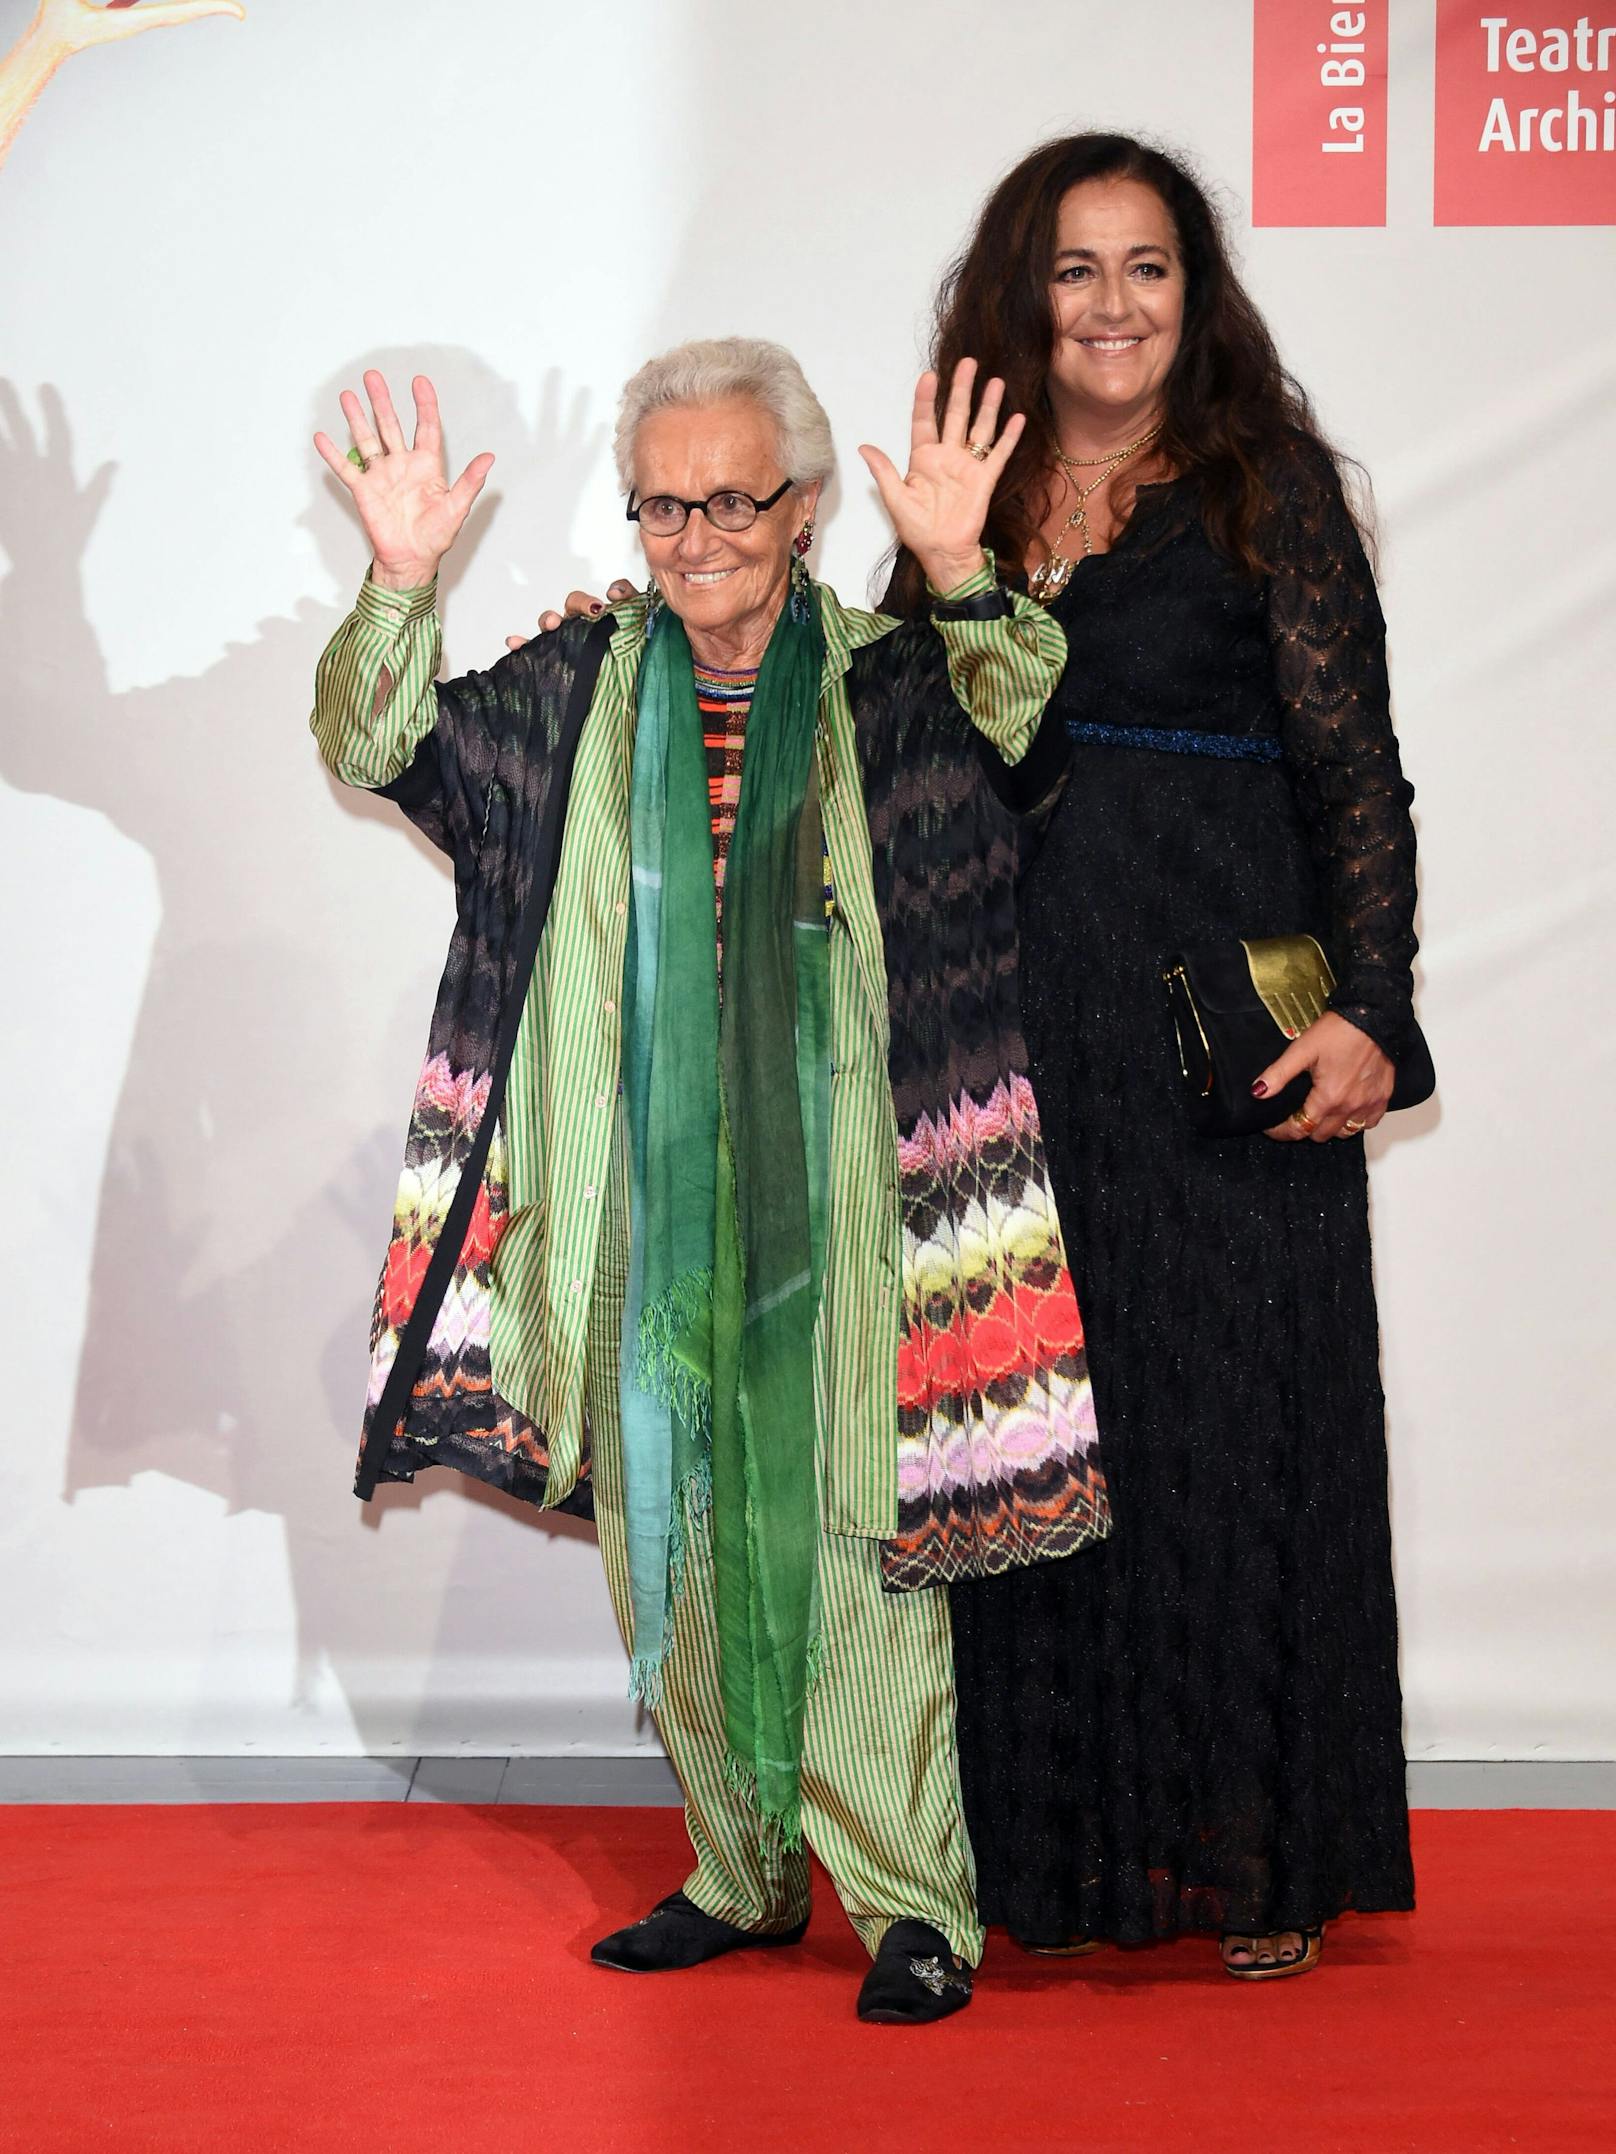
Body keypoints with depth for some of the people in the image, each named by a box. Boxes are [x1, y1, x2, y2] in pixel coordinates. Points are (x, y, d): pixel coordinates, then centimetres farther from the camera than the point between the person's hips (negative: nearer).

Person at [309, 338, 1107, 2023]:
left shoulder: (888, 683, 0)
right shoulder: (579, 692, 7)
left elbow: (1036, 731, -17)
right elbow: (380, 751, 2)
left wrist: (959, 576, -32)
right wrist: (399, 584, -14)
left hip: (828, 1203, -3)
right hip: (645, 1205, 3)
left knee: (851, 1538, -4)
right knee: (673, 1538, 11)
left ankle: (908, 1898, 5)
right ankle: (742, 1872, 26)